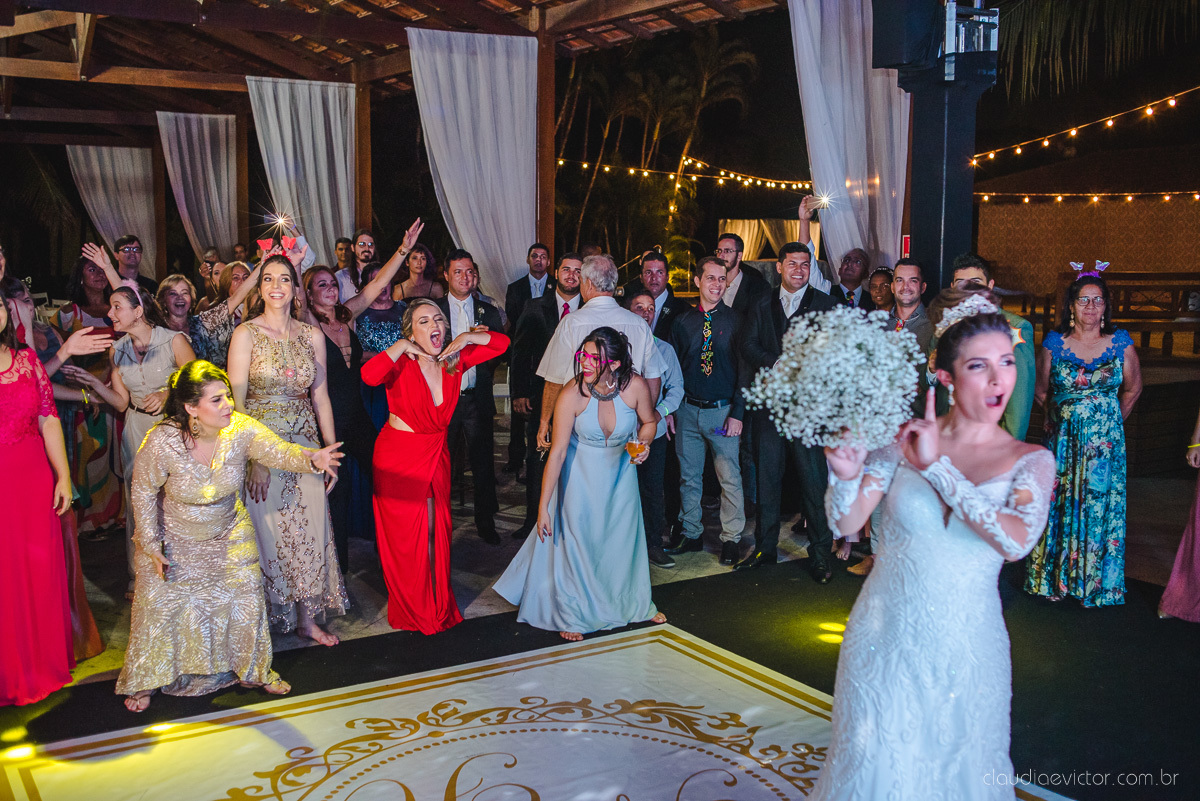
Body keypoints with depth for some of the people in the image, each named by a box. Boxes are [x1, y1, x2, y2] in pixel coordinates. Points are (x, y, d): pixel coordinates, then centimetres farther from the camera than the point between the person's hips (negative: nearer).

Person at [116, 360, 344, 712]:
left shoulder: (242, 430, -24)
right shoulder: (162, 441, -29)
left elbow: (281, 453, -29)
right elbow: (143, 492, -15)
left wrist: (311, 459, -52)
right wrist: (151, 545, -11)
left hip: (228, 535, 3)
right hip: (174, 539, -2)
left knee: (246, 600, 5)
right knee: (158, 605, 6)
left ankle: (253, 670, 29)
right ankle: (144, 682, 30)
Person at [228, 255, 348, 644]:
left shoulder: (312, 336, 7)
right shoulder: (246, 334, -4)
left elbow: (321, 397, 10)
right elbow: (236, 402, -8)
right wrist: (252, 458, -15)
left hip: (304, 444, 3)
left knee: (309, 530, 6)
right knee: (266, 530, 3)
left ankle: (308, 617, 19)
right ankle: (264, 618, 19)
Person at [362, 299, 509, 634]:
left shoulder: (455, 360, -3)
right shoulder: (401, 363, -16)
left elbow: (502, 342, 3)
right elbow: (369, 375, -39)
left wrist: (467, 338, -11)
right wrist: (401, 346, -26)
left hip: (436, 455, 4)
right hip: (398, 456, -4)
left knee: (435, 531, 13)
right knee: (404, 534, 7)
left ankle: (439, 606, 31)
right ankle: (411, 611, 26)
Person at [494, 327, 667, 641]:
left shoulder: (636, 386, -24)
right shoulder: (572, 394, -29)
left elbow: (648, 422, -2)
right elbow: (557, 452, -26)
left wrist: (644, 444, -25)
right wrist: (543, 506, -25)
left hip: (621, 468, 2)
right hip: (581, 471, -2)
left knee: (625, 536, 15)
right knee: (577, 538, 2)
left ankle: (633, 603, 40)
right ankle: (573, 614, 25)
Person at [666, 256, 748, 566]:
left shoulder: (736, 321, -1)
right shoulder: (682, 323, 6)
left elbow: (744, 369, -2)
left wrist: (737, 412, -8)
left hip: (723, 410, -2)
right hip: (688, 410, 3)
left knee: (729, 477, 0)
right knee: (689, 477, 10)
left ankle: (731, 539, 13)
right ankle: (691, 533, 24)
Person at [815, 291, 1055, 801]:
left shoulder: (1030, 461, -5)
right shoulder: (903, 436, -5)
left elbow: (1017, 540, -24)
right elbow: (846, 525, -9)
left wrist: (936, 466, -25)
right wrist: (846, 475, -29)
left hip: (965, 648, 0)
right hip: (884, 638, 0)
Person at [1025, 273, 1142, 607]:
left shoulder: (1120, 342, 0)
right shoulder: (1054, 342, -1)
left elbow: (1132, 388, 13)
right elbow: (1040, 389, 11)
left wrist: (1111, 422, 12)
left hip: (1105, 440, 0)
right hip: (1063, 439, 0)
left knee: (1100, 505, 4)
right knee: (1059, 505, 4)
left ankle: (1095, 581, 18)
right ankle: (1055, 577, 18)